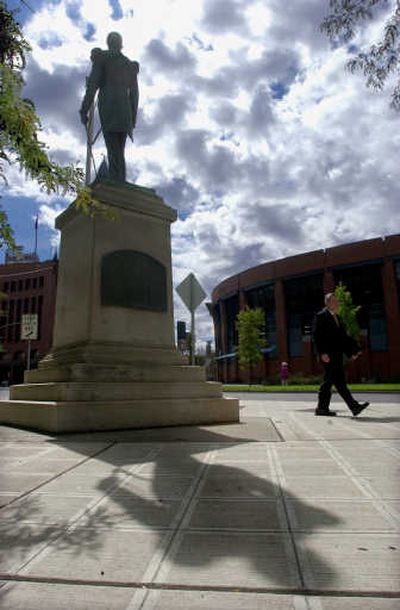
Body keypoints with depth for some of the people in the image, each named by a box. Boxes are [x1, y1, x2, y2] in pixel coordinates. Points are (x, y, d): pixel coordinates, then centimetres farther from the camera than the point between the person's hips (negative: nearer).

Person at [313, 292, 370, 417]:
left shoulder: (336, 317, 21)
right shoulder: (321, 316, -5)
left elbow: (343, 336, 20)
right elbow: (317, 336, -13)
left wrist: (351, 351, 13)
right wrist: (323, 353, -21)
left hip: (337, 354, 9)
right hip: (328, 355, -9)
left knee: (329, 381, 10)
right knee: (339, 381, -10)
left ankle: (322, 408, 16)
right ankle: (354, 406, -12)